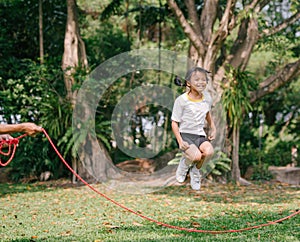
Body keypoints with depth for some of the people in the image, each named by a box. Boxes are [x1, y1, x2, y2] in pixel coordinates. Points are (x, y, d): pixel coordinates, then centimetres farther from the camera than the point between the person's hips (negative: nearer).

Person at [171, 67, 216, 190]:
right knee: (196, 156, -30)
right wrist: (180, 141, -16)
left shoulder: (207, 99, 6)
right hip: (185, 134, -4)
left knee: (209, 151, -28)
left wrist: (213, 129, 20)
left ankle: (195, 170, 4)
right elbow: (174, 123, -6)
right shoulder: (181, 100, -9)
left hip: (200, 135, 4)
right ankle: (184, 163, 8)